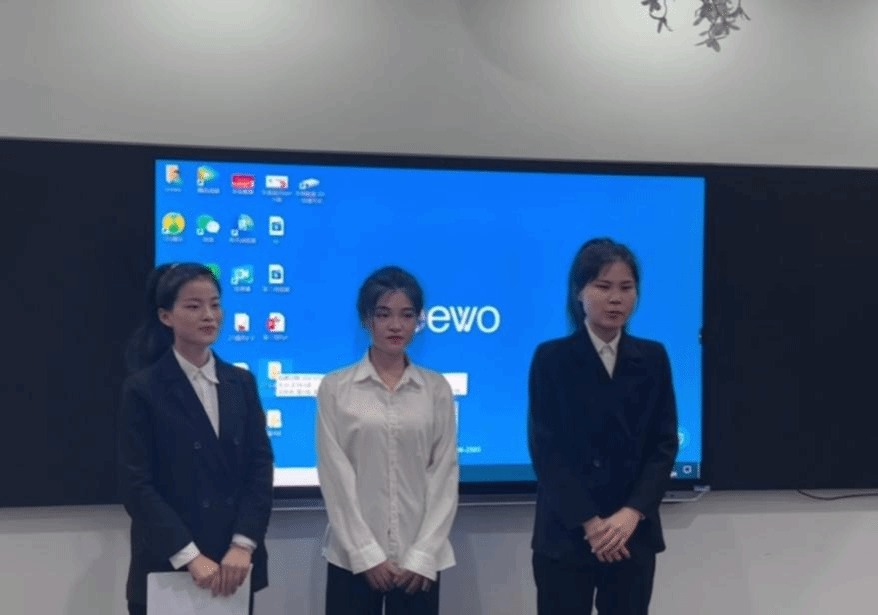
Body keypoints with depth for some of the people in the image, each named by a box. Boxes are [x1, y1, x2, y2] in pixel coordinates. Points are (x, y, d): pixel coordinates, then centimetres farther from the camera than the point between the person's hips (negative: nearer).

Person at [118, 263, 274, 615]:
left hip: (235, 566, 3)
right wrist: (191, 557, -16)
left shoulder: (241, 383, 7)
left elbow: (260, 467, 2)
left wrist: (243, 545, -9)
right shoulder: (143, 389, -5)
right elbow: (136, 485, -10)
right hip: (167, 569, -3)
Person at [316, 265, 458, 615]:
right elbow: (335, 477, -3)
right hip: (352, 556, -1)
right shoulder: (335, 388, 0)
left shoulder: (437, 389, 5)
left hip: (419, 558, 1)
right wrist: (366, 553, -9)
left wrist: (424, 553, -6)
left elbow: (445, 474, 2)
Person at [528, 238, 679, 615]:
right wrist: (589, 522, -14)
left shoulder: (652, 358, 7)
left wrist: (631, 513, -12)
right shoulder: (552, 358, -2)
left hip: (633, 533, 3)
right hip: (565, 534, -2)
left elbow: (664, 444, 2)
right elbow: (546, 450, -7)